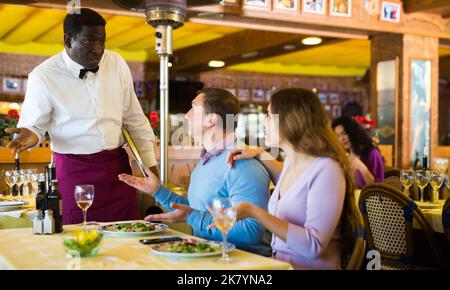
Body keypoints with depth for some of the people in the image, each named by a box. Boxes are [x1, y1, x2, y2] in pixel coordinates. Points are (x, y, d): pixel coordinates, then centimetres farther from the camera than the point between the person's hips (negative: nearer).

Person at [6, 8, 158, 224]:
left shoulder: (117, 63, 1)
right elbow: (33, 125, 1)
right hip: (74, 171, -3)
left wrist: (151, 165, 8)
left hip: (119, 166, 3)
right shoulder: (43, 76, -9)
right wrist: (30, 136, -23)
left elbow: (135, 119, 9)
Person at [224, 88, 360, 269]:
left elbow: (313, 246, -25)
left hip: (309, 266, -7)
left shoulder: (326, 170, -18)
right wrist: (261, 155, 17)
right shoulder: (292, 161, 7)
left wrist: (253, 211, -26)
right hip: (279, 262, 7)